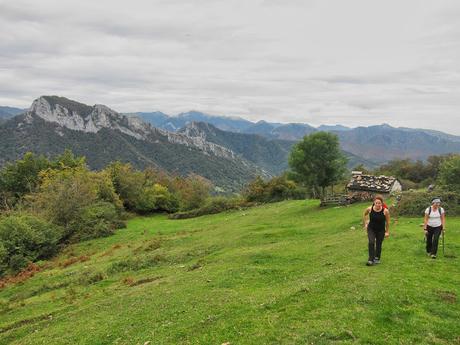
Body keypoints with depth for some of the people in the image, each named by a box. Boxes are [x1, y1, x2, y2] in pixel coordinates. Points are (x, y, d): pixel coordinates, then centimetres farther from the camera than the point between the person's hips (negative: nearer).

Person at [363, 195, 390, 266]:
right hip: (371, 229, 0)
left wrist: (387, 232, 0)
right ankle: (370, 259, -12)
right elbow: (364, 215, 5)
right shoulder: (369, 209, -19)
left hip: (381, 230, 0)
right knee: (371, 242, -17)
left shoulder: (385, 211, -22)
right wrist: (365, 224, 9)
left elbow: (387, 222, -6)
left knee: (378, 244, 8)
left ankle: (377, 259, 30)